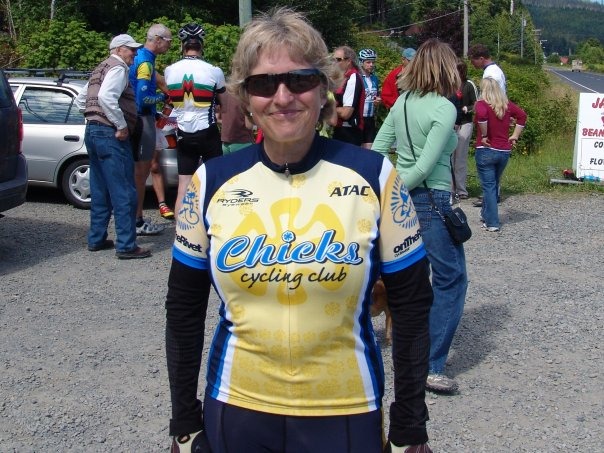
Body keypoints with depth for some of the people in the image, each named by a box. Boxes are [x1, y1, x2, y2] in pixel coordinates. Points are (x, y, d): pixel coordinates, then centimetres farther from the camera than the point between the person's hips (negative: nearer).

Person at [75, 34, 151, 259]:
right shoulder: (118, 68, -8)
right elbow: (106, 97, -24)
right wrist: (122, 126, -19)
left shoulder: (101, 69, 22)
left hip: (93, 131, 10)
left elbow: (80, 99, 26)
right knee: (124, 193, -8)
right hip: (110, 135, -10)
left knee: (100, 191, 15)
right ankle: (126, 245, -7)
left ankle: (96, 239, 21)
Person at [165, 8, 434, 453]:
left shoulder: (374, 175, -10)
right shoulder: (211, 182, -6)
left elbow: (411, 304, -4)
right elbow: (184, 310, 2)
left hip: (347, 413, -1)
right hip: (235, 410, 2)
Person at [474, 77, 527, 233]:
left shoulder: (482, 104, -10)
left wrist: (484, 135, -19)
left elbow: (481, 114, -30)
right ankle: (486, 213, 34)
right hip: (504, 151, 5)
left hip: (486, 151, -5)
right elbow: (522, 115, 10)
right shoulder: (507, 104, 7)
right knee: (494, 185, 20)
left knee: (488, 186, -1)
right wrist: (515, 135, 11)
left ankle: (492, 223, -2)